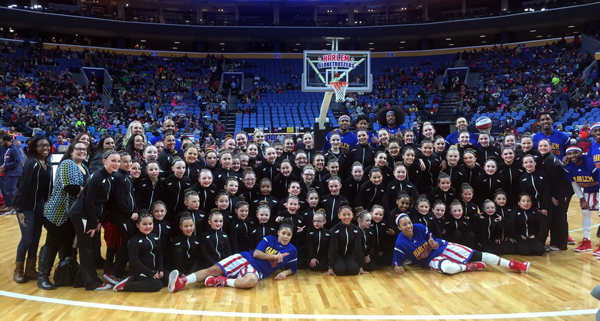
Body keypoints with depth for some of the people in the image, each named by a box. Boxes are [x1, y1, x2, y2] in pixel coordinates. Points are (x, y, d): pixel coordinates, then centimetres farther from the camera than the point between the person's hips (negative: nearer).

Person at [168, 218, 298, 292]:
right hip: (244, 259, 2)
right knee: (213, 269, -17)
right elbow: (256, 253, -1)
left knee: (251, 280, -42)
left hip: (257, 270, -2)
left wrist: (285, 273, -4)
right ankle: (180, 282, -27)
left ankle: (221, 281, -24)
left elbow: (292, 268, 18)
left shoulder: (292, 251, 8)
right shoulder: (269, 239, 10)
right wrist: (274, 256, -9)